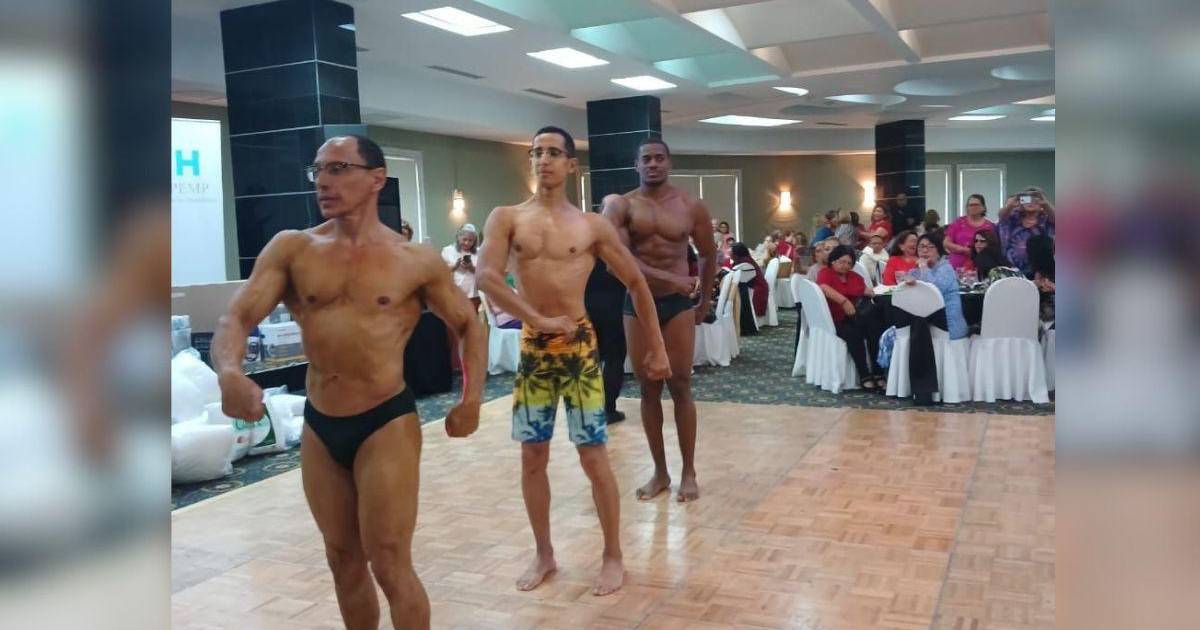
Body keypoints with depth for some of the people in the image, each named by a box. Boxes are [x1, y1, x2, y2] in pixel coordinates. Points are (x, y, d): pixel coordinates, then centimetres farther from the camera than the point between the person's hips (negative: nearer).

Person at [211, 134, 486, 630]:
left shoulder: (417, 261, -4)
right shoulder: (291, 248, 0)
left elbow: (469, 325, 7)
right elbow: (237, 318, -8)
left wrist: (471, 398, -5)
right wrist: (229, 372, -29)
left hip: (386, 422, -3)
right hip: (318, 426, 4)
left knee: (390, 565, 0)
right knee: (343, 560, 18)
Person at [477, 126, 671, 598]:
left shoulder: (592, 226, 2)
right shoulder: (507, 218, 2)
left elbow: (636, 284, 7)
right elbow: (486, 278, -12)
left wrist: (656, 347, 6)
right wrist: (539, 320, -16)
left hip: (579, 344, -1)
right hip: (532, 346, 2)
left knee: (593, 457, 1)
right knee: (532, 457, 9)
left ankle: (613, 557, 17)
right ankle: (544, 555, 27)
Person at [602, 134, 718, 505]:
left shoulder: (692, 207, 2)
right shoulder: (621, 206, -3)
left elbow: (708, 254, 16)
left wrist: (705, 299, 20)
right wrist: (669, 277, -23)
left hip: (678, 304, 0)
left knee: (680, 387, 1)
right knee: (648, 389, 6)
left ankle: (688, 472, 13)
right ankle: (660, 472, 18)